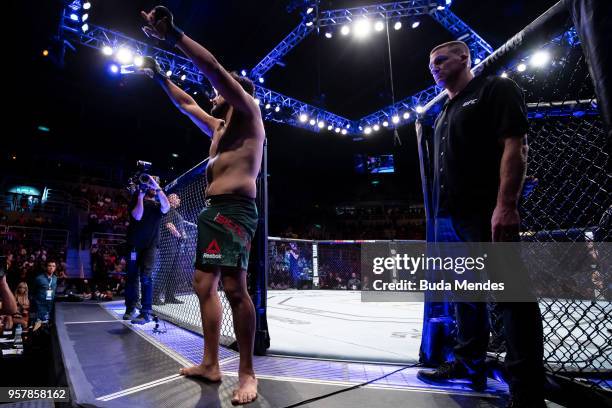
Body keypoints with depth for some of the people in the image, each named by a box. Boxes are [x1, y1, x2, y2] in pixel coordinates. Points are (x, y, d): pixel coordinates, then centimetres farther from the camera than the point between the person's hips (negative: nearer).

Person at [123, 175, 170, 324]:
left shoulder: (158, 205, 11)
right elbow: (137, 216, -10)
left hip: (150, 245, -1)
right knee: (132, 277, 7)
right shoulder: (136, 201, 9)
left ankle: (146, 312, -14)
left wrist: (158, 187, -13)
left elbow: (166, 207, -13)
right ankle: (130, 308, 23)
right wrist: (140, 196, -8)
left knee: (145, 276, -13)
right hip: (135, 244, 1)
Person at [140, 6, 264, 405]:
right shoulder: (219, 127, 27)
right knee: (205, 285, 8)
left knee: (234, 288, -16)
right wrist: (159, 75, 42)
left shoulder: (248, 112, 5)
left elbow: (214, 68, -7)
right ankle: (210, 363, 17)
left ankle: (247, 372, -4)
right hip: (213, 210, 10)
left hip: (235, 209, -10)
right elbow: (187, 103, 40)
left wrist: (173, 34, -8)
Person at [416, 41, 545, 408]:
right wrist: (439, 213, 17)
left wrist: (506, 205, -22)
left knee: (511, 297, -3)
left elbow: (515, 146, -11)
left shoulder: (496, 89, 2)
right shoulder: (445, 113, 24)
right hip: (449, 217, 9)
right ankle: (469, 365, 27)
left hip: (487, 214, -8)